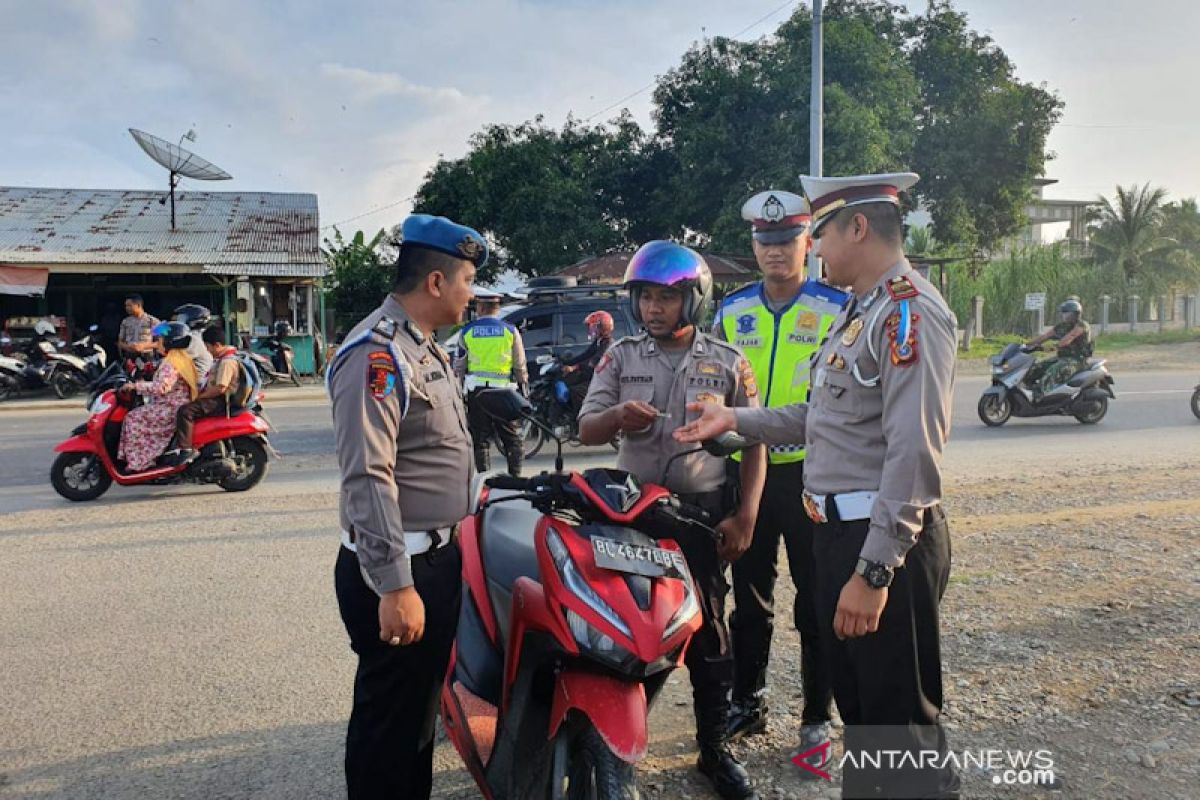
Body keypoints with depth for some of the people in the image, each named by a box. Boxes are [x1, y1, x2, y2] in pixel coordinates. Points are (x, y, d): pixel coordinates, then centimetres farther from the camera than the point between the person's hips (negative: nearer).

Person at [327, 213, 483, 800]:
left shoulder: (423, 348, 14)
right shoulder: (377, 353, -18)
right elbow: (368, 479, -25)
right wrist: (394, 586, -27)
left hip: (438, 559, 10)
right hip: (398, 572, -10)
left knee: (422, 707, 22)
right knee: (390, 720, 4)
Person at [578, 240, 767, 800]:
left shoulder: (727, 362, 0)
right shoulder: (621, 356, 3)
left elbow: (753, 442, 2)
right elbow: (585, 431, -1)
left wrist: (745, 515, -7)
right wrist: (617, 415, -24)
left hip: (705, 508, -1)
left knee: (708, 631, 6)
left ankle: (714, 749, 21)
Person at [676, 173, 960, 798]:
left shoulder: (909, 312, -17)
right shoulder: (860, 311, 16)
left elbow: (914, 455, -24)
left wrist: (873, 570, -25)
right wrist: (733, 420, 14)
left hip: (885, 540, -10)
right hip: (839, 530, 10)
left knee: (900, 723, 2)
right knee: (858, 707, 23)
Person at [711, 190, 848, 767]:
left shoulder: (837, 309, -2)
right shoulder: (731, 312, 8)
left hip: (812, 471, -3)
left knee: (816, 603, 5)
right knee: (749, 596, 14)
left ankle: (817, 719, 20)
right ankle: (747, 702, 30)